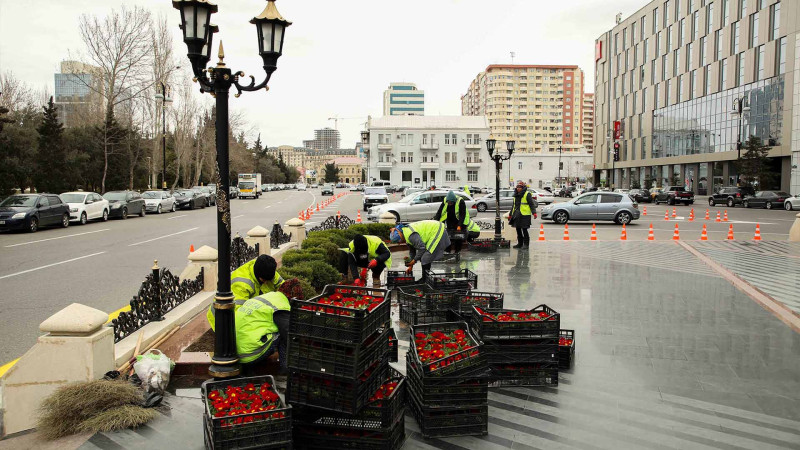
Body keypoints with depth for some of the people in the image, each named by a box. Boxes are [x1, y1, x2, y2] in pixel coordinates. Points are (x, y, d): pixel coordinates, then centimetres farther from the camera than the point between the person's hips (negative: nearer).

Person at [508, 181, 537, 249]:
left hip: (525, 215, -7)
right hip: (517, 215, 7)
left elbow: (531, 204, -9)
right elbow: (514, 205, 24)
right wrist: (510, 214, 25)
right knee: (518, 229, 10)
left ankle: (526, 244, 4)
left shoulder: (527, 194, -5)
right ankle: (520, 243, 20)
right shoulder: (516, 195, 17)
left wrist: (534, 213, -18)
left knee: (524, 229, -5)